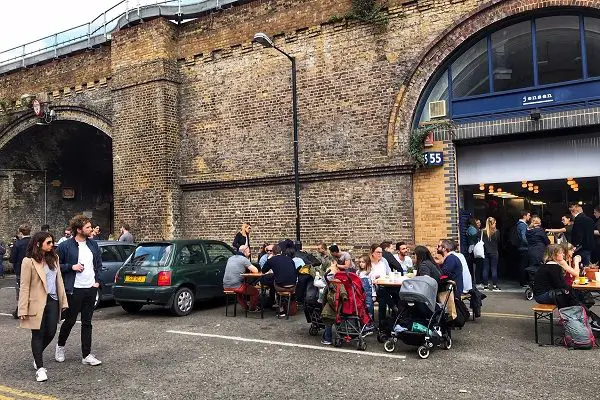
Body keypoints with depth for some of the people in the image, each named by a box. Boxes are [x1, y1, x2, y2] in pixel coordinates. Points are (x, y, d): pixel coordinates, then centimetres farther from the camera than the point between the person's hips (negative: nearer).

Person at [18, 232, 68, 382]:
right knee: (38, 335, 4)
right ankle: (40, 368, 13)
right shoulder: (28, 261, -9)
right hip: (37, 303, -5)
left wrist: (63, 301, 9)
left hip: (53, 301, 5)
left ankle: (37, 356, 37)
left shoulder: (54, 258, 8)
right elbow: (24, 286, -9)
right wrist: (23, 309, -11)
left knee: (51, 333, 9)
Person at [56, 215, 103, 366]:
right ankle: (60, 346, 35)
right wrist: (71, 267, -16)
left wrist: (97, 280, 7)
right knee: (70, 320, 8)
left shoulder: (93, 245, 8)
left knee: (87, 323, 9)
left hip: (91, 288, 5)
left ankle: (86, 355, 15)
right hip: (74, 290, -4)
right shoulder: (65, 246, -8)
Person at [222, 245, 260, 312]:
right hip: (236, 286, -7)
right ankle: (252, 308, 25)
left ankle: (244, 306, 43)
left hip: (226, 286, 7)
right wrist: (250, 269, 14)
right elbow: (256, 271, -7)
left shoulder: (230, 258, 14)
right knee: (255, 291, 11)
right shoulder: (244, 259, -7)